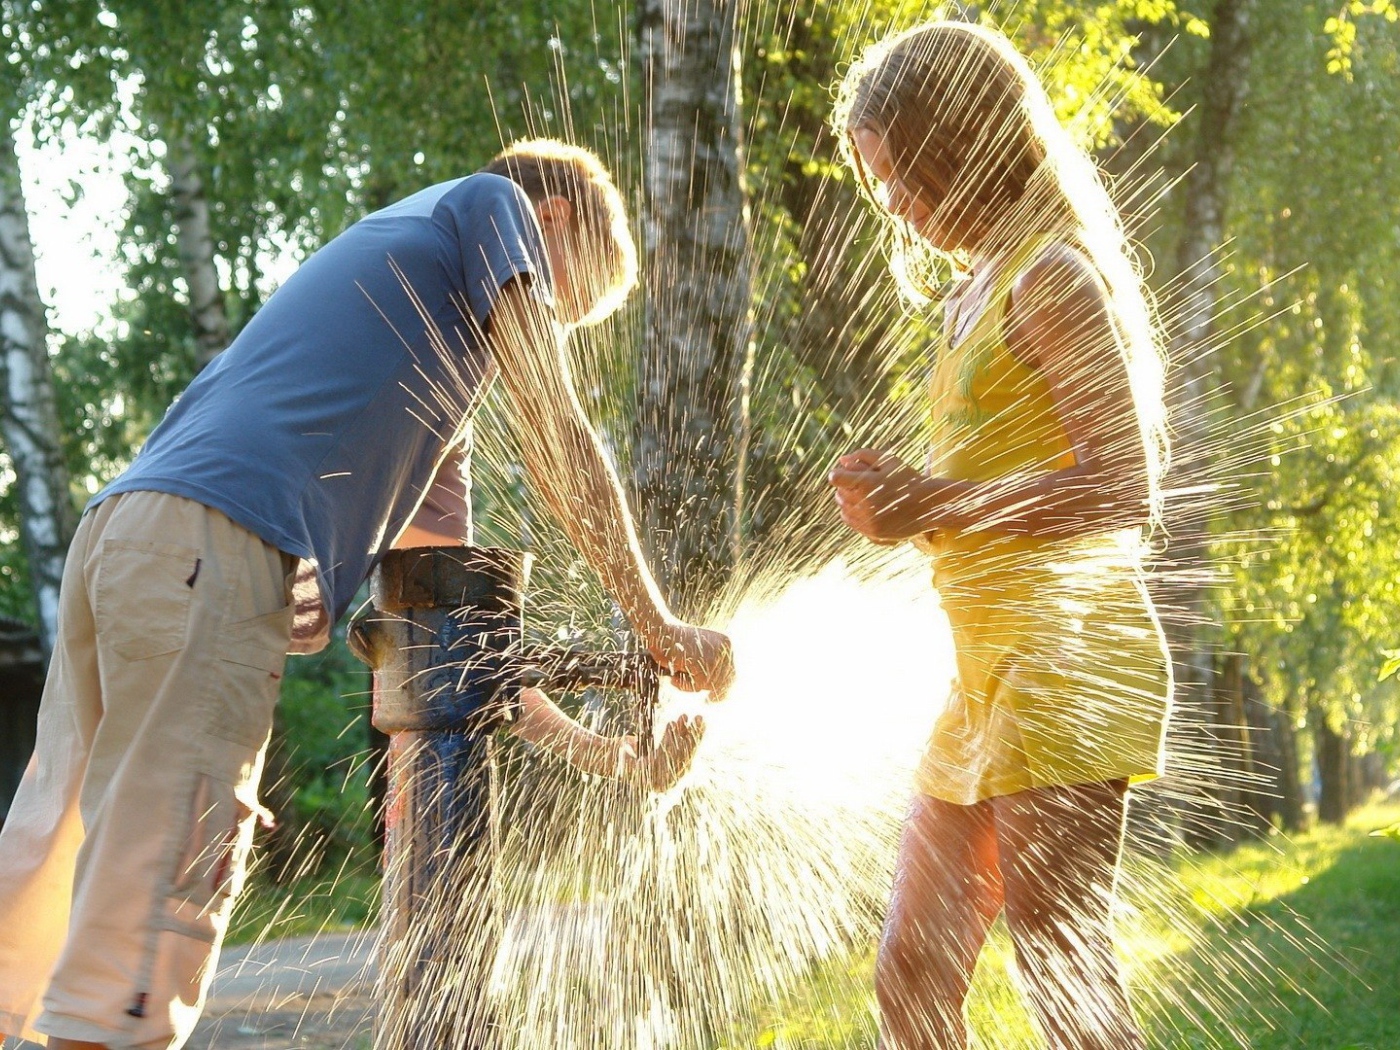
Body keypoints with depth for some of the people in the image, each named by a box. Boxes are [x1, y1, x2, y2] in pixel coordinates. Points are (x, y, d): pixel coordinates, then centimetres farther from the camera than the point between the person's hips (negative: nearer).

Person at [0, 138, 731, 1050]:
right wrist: (658, 625, 16)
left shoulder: (437, 381, 37)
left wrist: (609, 755, 33)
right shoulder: (491, 205, 17)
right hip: (218, 540, -9)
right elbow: (558, 443, 8)